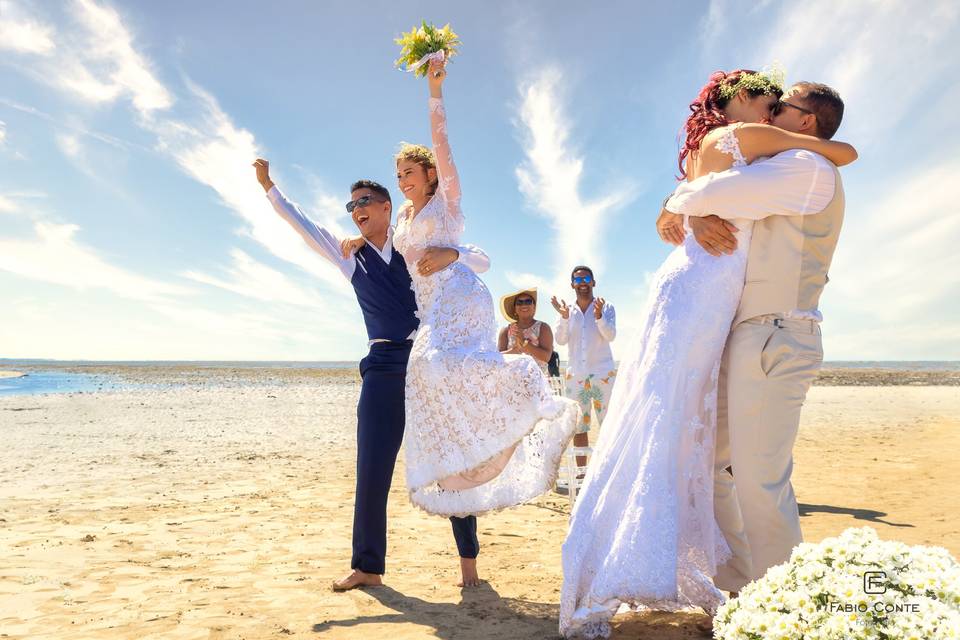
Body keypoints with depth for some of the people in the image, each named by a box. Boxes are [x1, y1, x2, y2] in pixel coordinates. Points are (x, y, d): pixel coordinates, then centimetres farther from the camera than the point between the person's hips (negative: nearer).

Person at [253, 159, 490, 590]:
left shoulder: (421, 244, 9)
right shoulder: (352, 256, 16)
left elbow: (482, 260, 3)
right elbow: (302, 226, 13)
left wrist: (451, 254, -17)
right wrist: (268, 184, 8)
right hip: (385, 366, 2)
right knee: (371, 469, 0)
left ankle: (468, 558, 15)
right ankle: (367, 566, 12)